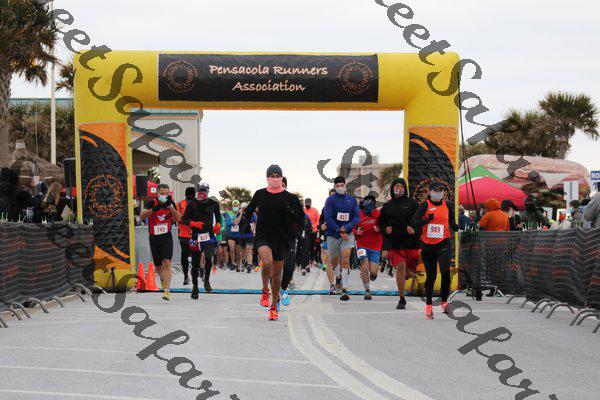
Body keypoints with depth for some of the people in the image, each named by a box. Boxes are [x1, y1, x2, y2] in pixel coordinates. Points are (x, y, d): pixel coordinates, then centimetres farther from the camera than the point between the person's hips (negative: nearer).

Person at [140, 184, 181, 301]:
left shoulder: (171, 203, -2)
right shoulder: (152, 203, -10)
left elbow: (178, 219, -13)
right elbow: (142, 216, -23)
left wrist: (170, 206, -23)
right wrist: (153, 209, -38)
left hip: (166, 238, 0)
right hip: (154, 238, 0)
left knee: (167, 263, -18)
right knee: (158, 266, 12)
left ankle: (167, 292, -22)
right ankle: (162, 278, 48)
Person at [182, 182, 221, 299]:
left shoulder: (214, 204, 6)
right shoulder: (192, 204, 1)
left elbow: (218, 216, 22)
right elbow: (184, 220, 2)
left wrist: (218, 225, 3)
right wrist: (194, 223, -15)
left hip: (209, 235, 0)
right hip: (196, 236, 0)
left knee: (208, 258, -24)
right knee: (195, 263, 6)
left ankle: (207, 281, -2)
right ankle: (195, 287, 22)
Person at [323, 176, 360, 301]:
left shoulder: (352, 200, 6)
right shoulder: (330, 200, -2)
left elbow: (357, 217, 4)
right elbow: (328, 218, -10)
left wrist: (347, 227, -13)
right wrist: (339, 231, -16)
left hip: (348, 234, 0)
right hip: (333, 235, 0)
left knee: (345, 260, -16)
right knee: (334, 262, 8)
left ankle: (345, 289, -18)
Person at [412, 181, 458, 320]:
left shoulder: (447, 206, 8)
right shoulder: (425, 205, -3)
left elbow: (452, 223, 20)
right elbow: (414, 222, -14)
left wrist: (457, 227, -1)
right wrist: (426, 219, -30)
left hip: (443, 243, 1)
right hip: (427, 245, -1)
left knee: (446, 271, -19)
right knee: (430, 276, 6)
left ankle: (444, 301, -6)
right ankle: (429, 305, 20)